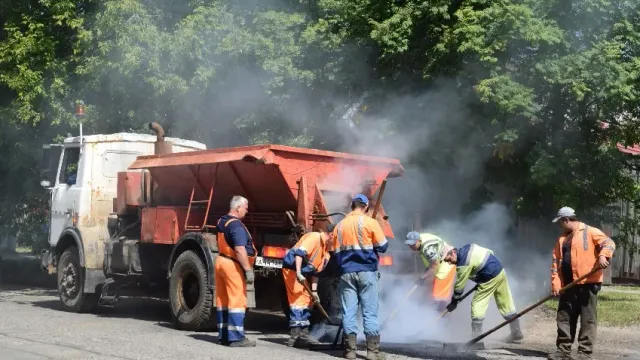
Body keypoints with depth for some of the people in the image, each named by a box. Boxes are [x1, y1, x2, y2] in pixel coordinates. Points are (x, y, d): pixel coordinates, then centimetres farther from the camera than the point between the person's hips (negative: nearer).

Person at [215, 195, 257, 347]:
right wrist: (248, 270, -22)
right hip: (233, 265, -10)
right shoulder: (236, 225, -18)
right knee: (236, 301, -7)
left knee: (222, 301, 11)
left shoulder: (221, 222, 12)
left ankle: (223, 335, 17)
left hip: (221, 261, 10)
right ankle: (236, 337, -8)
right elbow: (240, 250, -25)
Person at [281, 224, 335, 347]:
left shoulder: (326, 252, 12)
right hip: (292, 269, -10)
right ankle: (296, 335, -15)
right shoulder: (314, 237, -16)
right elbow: (299, 252, -27)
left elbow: (315, 272, 14)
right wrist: (298, 273, -34)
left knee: (307, 300, 12)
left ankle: (302, 333, 19)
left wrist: (314, 290, 7)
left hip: (302, 274, 10)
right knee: (299, 299, -14)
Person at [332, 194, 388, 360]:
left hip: (347, 273, 3)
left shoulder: (339, 225, 10)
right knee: (370, 312, -1)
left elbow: (337, 252, 12)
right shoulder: (370, 222, -3)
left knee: (348, 311, 3)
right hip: (367, 272, -3)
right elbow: (383, 246, 0)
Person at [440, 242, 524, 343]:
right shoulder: (467, 248, 6)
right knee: (506, 304, 15)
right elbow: (490, 252, 16)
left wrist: (454, 302, 0)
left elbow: (460, 285, -11)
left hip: (490, 278, -9)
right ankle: (517, 334, 22)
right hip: (501, 271, 9)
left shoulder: (463, 263, -19)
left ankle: (476, 338, -1)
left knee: (477, 305, -2)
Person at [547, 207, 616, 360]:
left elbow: (609, 243, -11)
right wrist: (555, 283, 3)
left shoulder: (590, 232, -2)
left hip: (588, 283, -7)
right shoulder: (562, 239, 18)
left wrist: (603, 255, -32)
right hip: (568, 285, 7)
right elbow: (556, 262, 14)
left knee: (588, 319, -2)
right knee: (564, 318, 9)